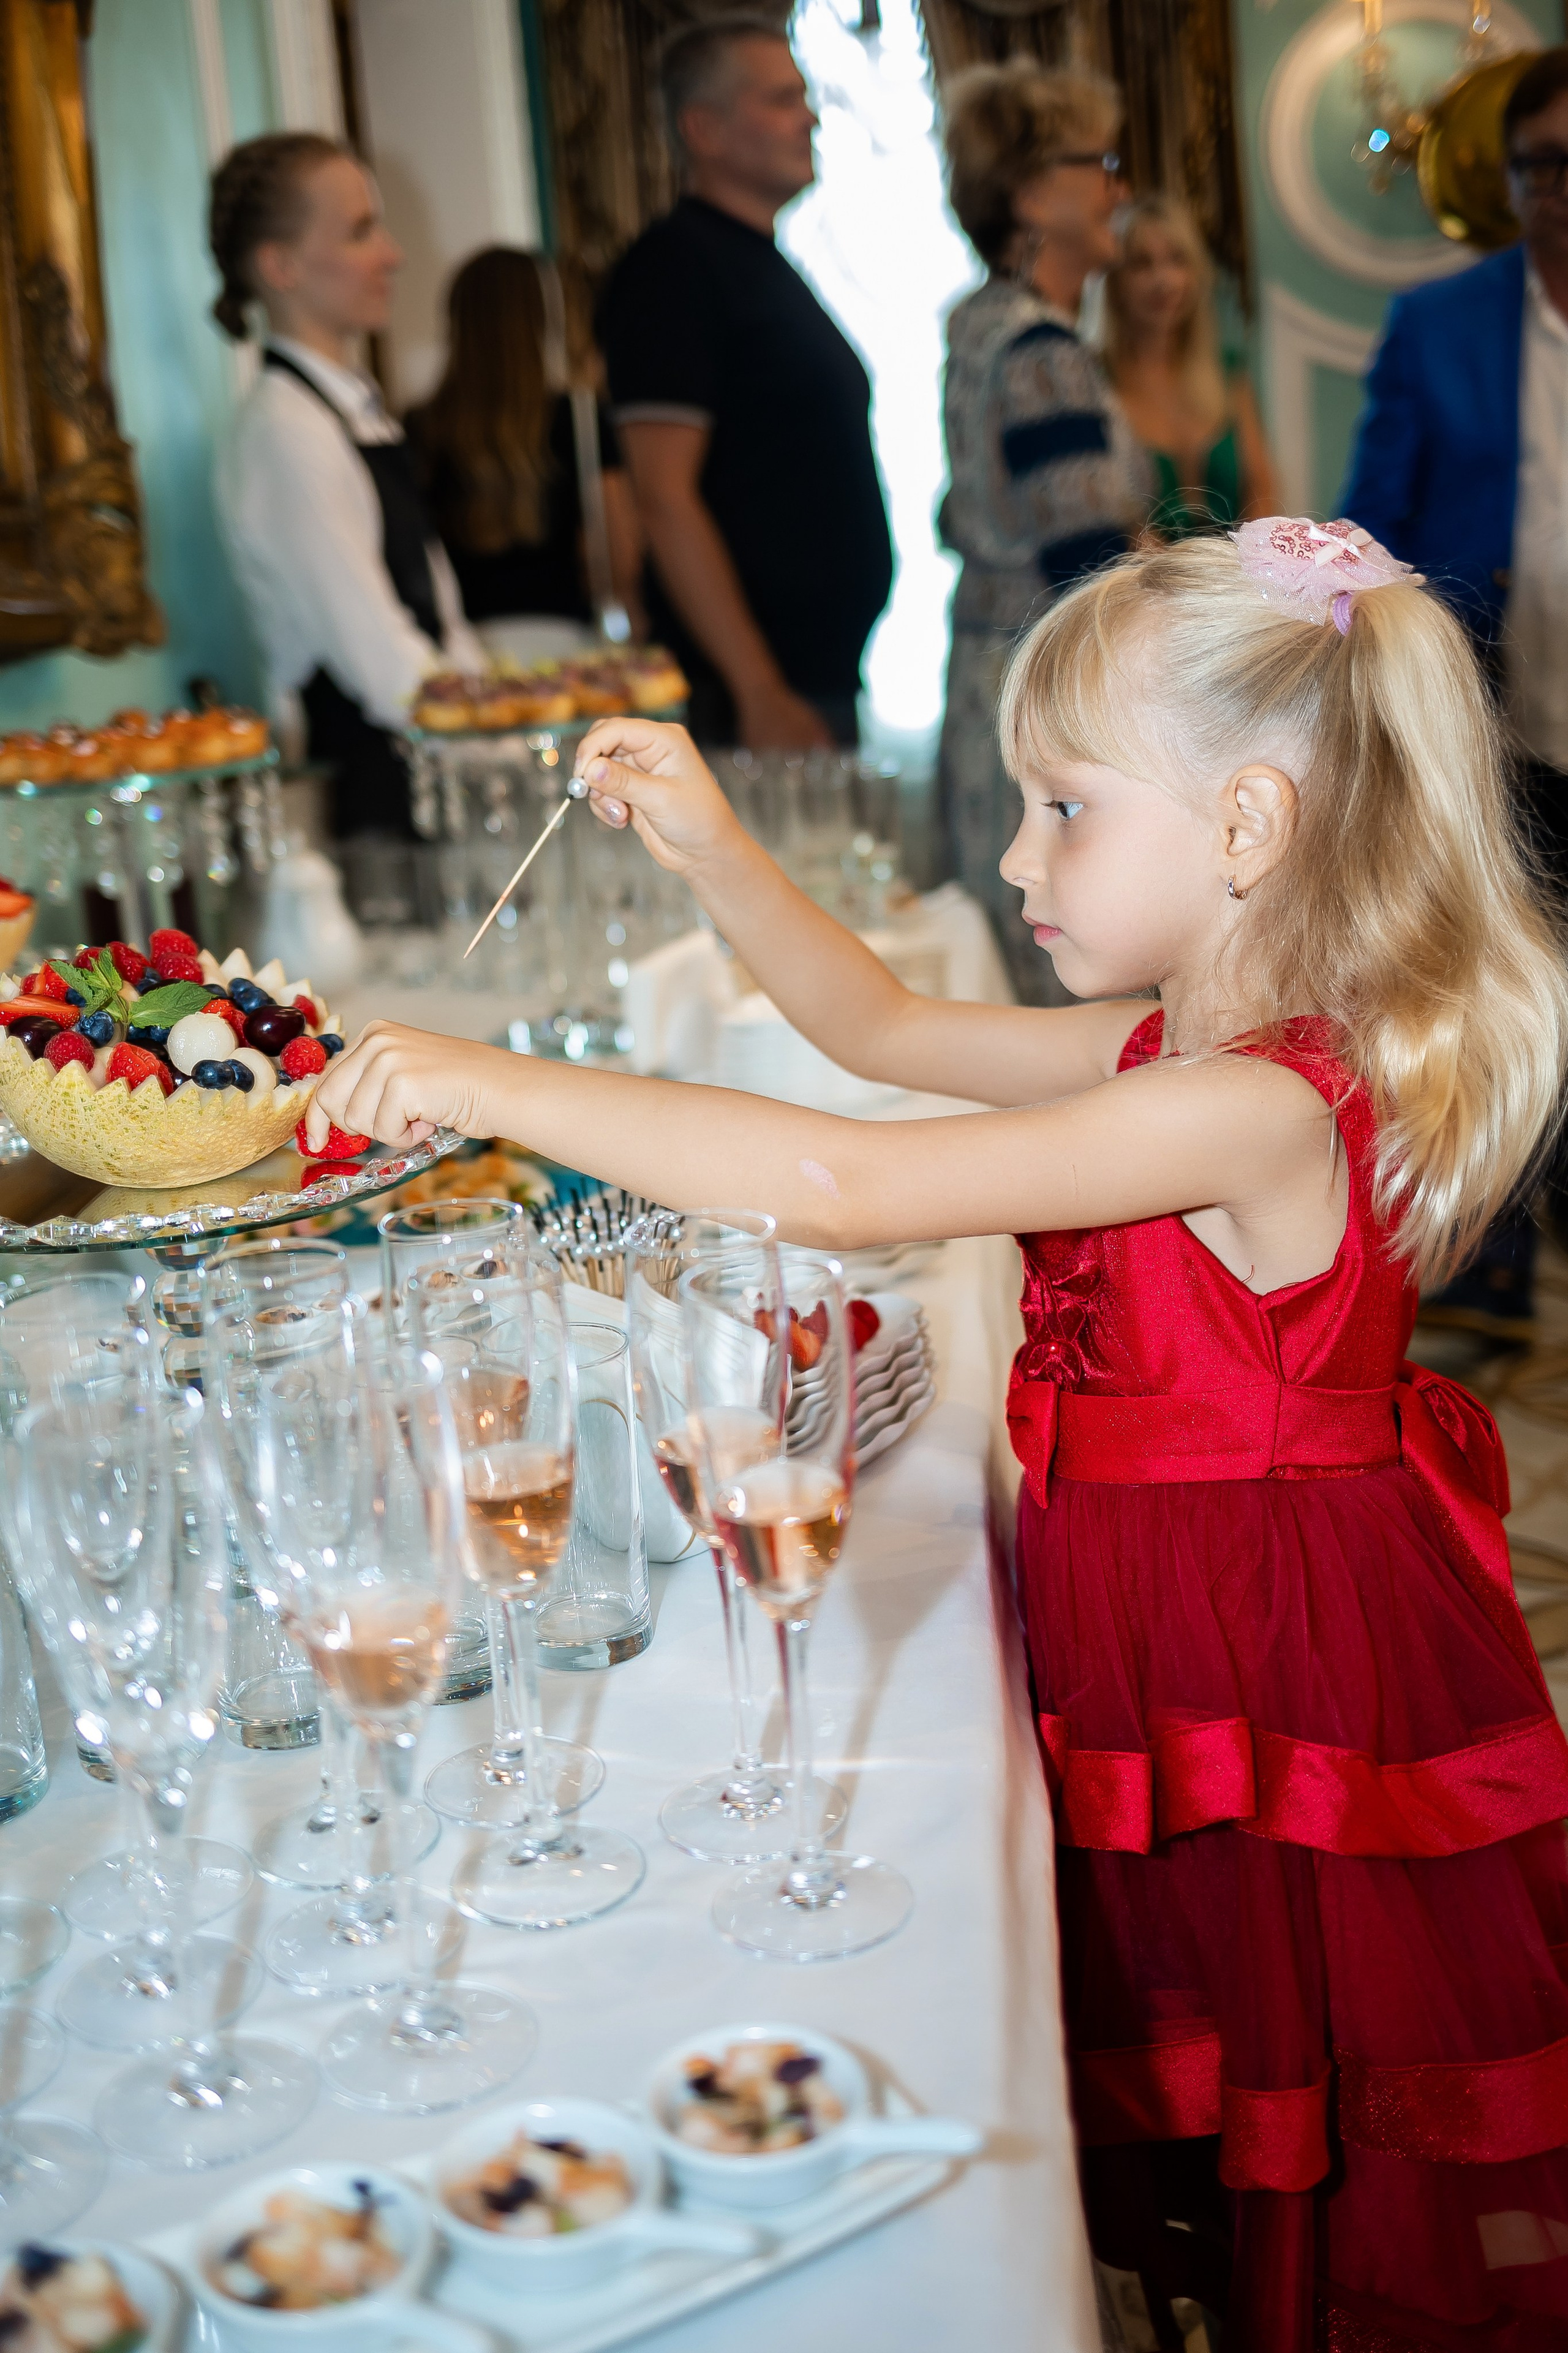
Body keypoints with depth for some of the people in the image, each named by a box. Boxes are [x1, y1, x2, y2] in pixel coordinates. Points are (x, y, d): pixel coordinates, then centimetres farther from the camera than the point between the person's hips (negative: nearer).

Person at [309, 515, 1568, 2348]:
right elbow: (885, 1028, 16)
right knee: (1197, 2119, 21)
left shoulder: (1254, 1110, -27)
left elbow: (844, 1187, -34)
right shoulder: (1170, 1048, 4)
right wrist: (709, 847, 1)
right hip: (1162, 1643, 9)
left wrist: (500, 1085, -30)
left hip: (1283, 1678, -9)